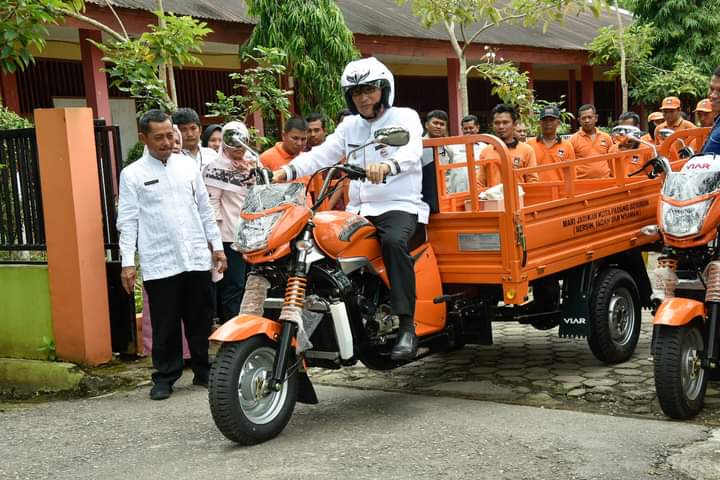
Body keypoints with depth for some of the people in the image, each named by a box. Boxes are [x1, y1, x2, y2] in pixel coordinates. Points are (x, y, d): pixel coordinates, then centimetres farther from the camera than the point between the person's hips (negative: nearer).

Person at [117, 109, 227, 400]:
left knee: (200, 321, 10)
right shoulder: (132, 174, 1)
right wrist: (127, 262, -8)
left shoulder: (188, 165, 10)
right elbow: (127, 221, -1)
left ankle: (204, 371, 23)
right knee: (165, 325, 3)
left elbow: (204, 209, 15)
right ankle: (165, 377, 15)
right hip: (159, 264, -3)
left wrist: (217, 245, 11)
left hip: (197, 259, 3)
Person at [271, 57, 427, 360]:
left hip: (399, 206, -6)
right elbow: (322, 153, 7)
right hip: (360, 209, 6)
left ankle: (407, 327, -37)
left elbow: (412, 152, -20)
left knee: (393, 241, -36)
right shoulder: (350, 126, 18)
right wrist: (287, 171, -11)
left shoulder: (405, 118, 1)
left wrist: (387, 165, -43)